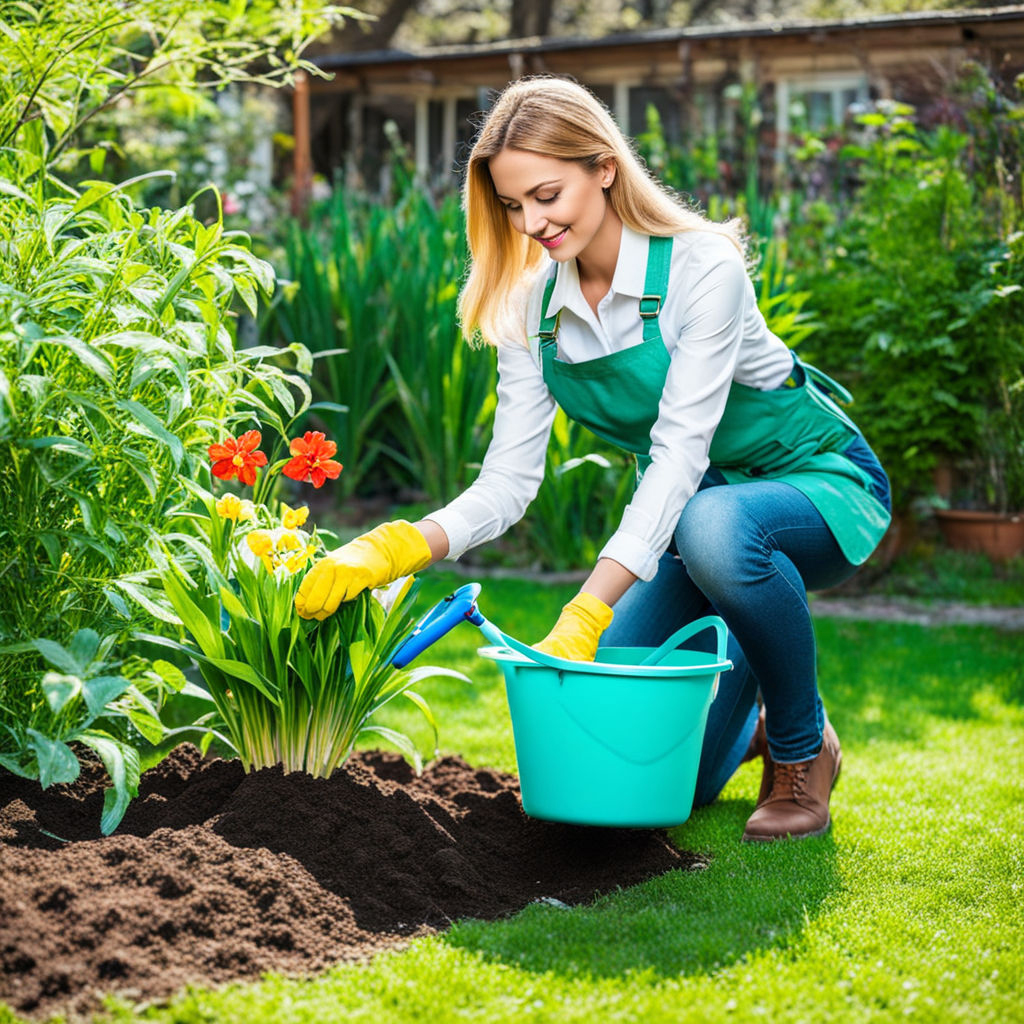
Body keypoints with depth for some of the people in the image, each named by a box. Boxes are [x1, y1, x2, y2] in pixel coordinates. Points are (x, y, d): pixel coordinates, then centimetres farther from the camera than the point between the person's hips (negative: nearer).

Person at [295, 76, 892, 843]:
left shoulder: (702, 267, -25)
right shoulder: (531, 307, -7)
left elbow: (680, 452, -33)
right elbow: (510, 479, -11)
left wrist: (587, 614, -43)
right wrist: (396, 548, -31)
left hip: (818, 483, -5)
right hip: (682, 514, 5)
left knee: (715, 526, -41)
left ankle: (804, 749, -14)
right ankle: (748, 716, 24)